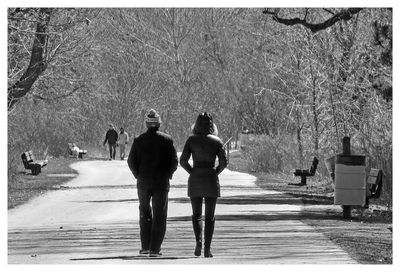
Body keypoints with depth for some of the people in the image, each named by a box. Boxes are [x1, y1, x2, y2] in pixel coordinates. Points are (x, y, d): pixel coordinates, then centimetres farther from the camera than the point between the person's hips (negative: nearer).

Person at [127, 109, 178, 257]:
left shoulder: (138, 140, -3)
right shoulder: (167, 139, -5)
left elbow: (131, 161, -3)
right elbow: (174, 161, -6)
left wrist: (138, 175, 11)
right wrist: (167, 175, 9)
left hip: (143, 182, 1)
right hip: (161, 182, -1)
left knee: (145, 213, 17)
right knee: (159, 216, 3)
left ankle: (146, 246, 12)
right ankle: (155, 249, -2)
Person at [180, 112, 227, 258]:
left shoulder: (192, 140, -2)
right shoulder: (217, 141, 0)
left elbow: (183, 161, -6)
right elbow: (223, 162, -5)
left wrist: (193, 172, 7)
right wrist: (215, 173, 10)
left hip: (195, 180, 0)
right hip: (211, 180, 0)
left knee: (196, 214, 12)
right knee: (210, 217, 7)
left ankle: (198, 242, -11)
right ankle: (207, 248, -1)